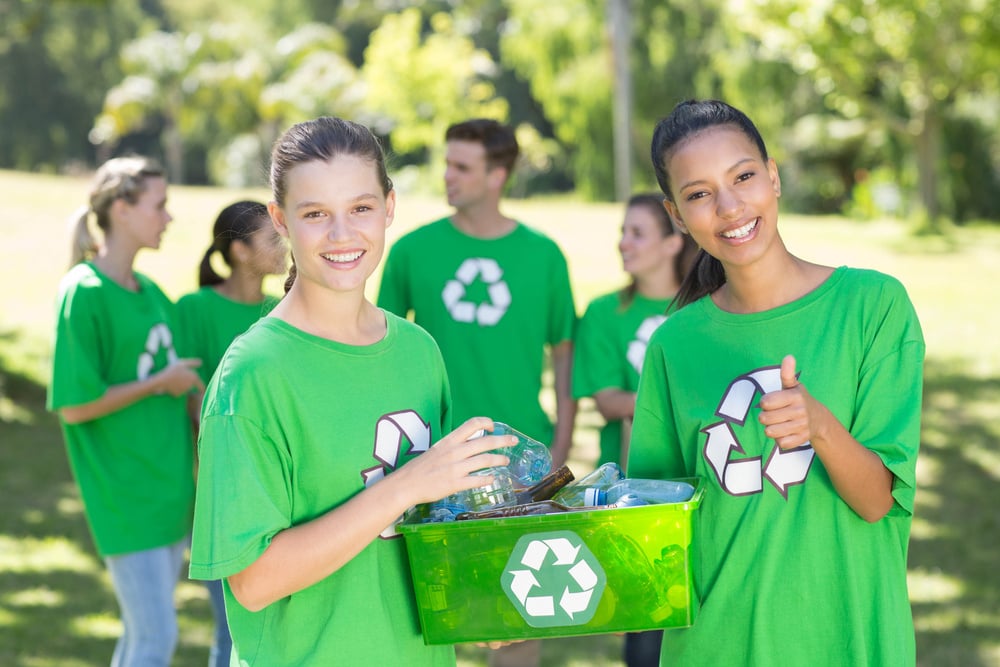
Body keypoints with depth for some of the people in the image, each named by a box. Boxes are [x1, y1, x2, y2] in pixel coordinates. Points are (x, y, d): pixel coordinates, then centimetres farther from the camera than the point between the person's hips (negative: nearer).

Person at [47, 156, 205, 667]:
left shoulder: (151, 292, 10)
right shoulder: (83, 292, -14)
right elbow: (75, 406, -17)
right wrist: (159, 383, -11)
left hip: (169, 488, 8)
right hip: (124, 497, -8)